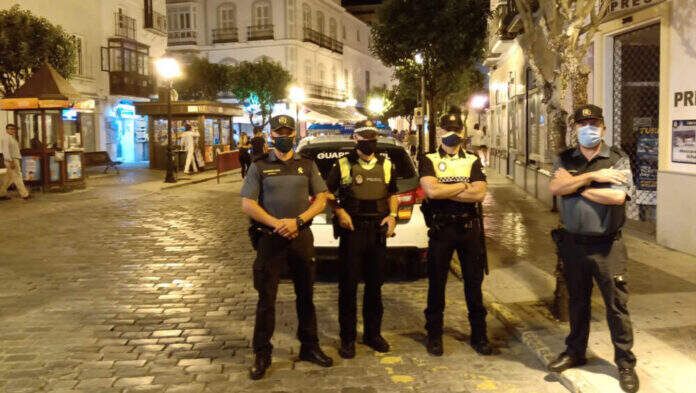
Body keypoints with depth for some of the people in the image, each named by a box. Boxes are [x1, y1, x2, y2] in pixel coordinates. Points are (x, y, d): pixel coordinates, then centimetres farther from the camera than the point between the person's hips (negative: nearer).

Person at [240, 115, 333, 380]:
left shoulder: (307, 166, 8)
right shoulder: (259, 166, 2)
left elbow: (321, 199, 4)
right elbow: (247, 204, -4)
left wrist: (297, 221, -11)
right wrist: (276, 223, -15)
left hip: (302, 237, 2)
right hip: (270, 238, -2)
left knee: (305, 295, 12)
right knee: (266, 298, 1)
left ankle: (309, 346, 26)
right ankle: (262, 355, 12)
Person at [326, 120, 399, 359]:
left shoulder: (386, 165, 9)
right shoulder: (343, 164, -1)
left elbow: (392, 194, 18)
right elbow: (327, 192, 4)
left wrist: (392, 215, 2)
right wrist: (339, 212, -10)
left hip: (378, 231, 3)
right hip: (352, 230, -3)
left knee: (375, 284, 11)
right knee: (348, 286, 1)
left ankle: (373, 333, 25)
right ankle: (348, 338, 11)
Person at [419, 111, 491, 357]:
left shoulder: (473, 161, 8)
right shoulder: (429, 161, 3)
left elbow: (479, 194, -9)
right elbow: (431, 190, -16)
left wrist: (443, 192, -13)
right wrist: (463, 185, -9)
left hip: (469, 228, 2)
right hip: (440, 229, -1)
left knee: (474, 283, 9)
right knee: (436, 283, 6)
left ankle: (479, 335, 21)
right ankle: (434, 335, 19)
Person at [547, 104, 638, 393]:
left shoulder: (618, 159, -5)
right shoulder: (565, 160, 5)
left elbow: (617, 197, -21)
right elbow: (555, 187, -13)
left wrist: (575, 185, -14)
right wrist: (593, 176, -20)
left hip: (606, 246, -3)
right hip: (573, 243, 4)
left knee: (616, 305, 2)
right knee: (577, 301, 18)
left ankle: (626, 363, 15)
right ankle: (575, 352, 33)